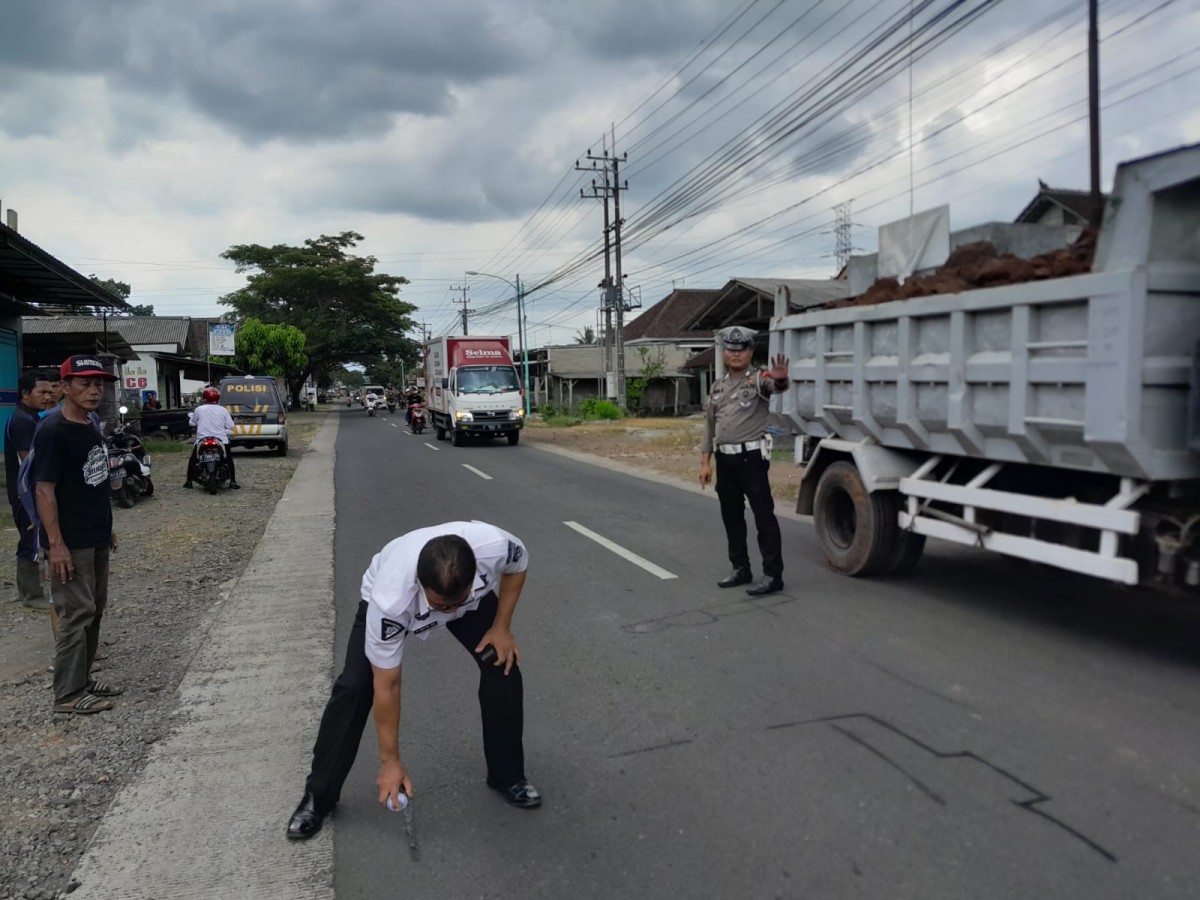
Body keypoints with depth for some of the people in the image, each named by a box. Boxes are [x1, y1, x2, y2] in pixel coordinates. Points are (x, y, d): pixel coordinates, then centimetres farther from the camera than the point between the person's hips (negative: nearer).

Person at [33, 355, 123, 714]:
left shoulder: (92, 426, 9)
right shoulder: (52, 431, -16)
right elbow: (44, 490, -18)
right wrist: (56, 543, -21)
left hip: (97, 539, 9)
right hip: (71, 543, -9)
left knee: (95, 609, 15)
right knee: (76, 614, -3)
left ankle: (83, 678, 27)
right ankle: (68, 694, 7)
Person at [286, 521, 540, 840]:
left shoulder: (494, 545, -43)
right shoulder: (390, 599, -44)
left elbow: (518, 564, -13)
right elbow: (386, 685, -29)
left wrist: (502, 627, -15)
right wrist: (390, 761, -20)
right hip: (382, 597, -2)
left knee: (503, 668, -11)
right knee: (354, 686, -14)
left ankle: (508, 777, 10)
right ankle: (318, 796, 5)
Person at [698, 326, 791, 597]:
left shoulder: (758, 379, -5)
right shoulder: (718, 387, 14)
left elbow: (775, 386, -29)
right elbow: (710, 425, 16)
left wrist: (780, 379, -54)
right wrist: (705, 461, 11)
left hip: (752, 456, -7)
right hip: (724, 459, 7)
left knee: (764, 515, -4)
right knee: (731, 516, 13)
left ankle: (773, 574, 0)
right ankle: (740, 568, 25)